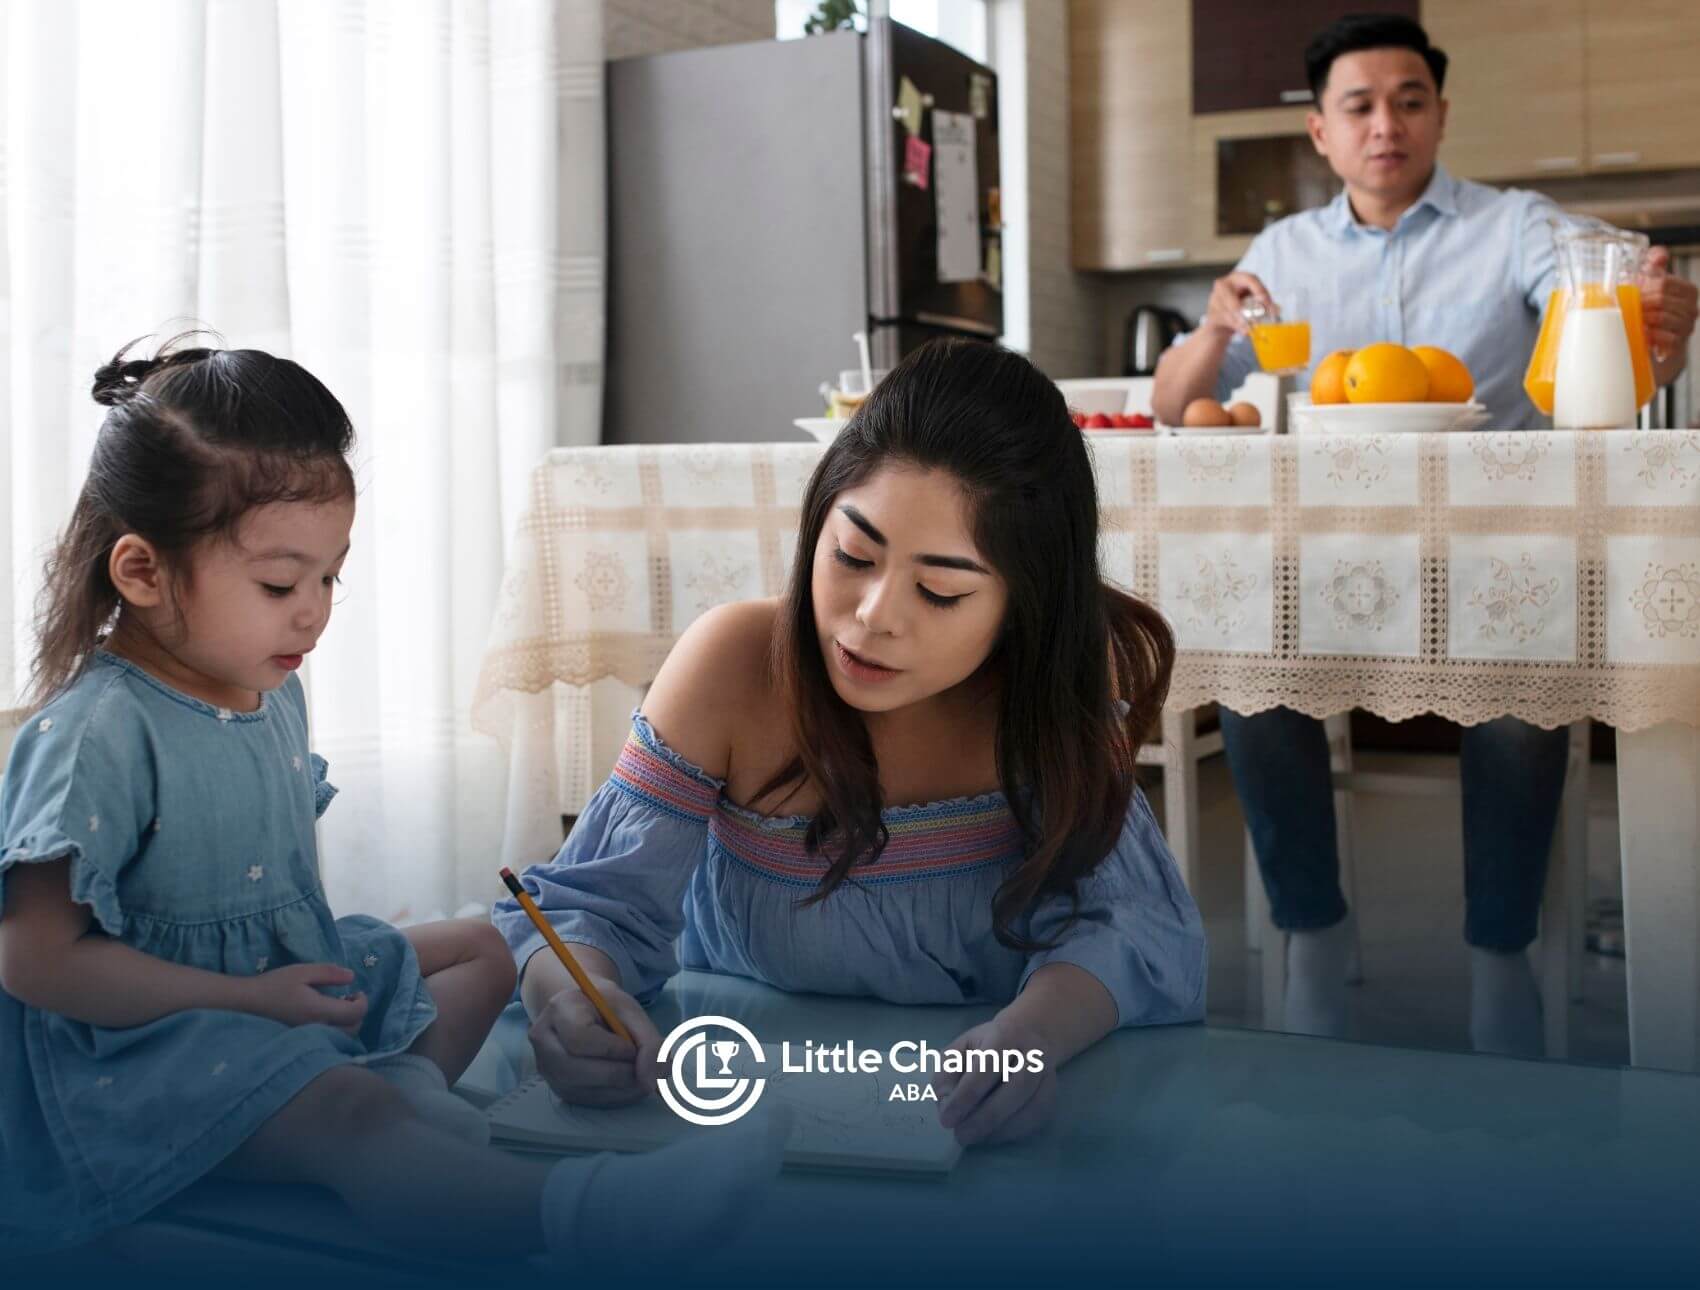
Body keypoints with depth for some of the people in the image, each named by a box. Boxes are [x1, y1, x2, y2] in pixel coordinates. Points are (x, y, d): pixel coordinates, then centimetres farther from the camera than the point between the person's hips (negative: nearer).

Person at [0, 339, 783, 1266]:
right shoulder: (97, 733, -21)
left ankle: (412, 1082, -12)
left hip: (287, 973, 10)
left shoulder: (270, 691, 5)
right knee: (346, 1114, -33)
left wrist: (310, 961, 1)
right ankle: (582, 1211, -49)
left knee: (483, 949, 14)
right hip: (143, 1043, -10)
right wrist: (251, 1002, -21)